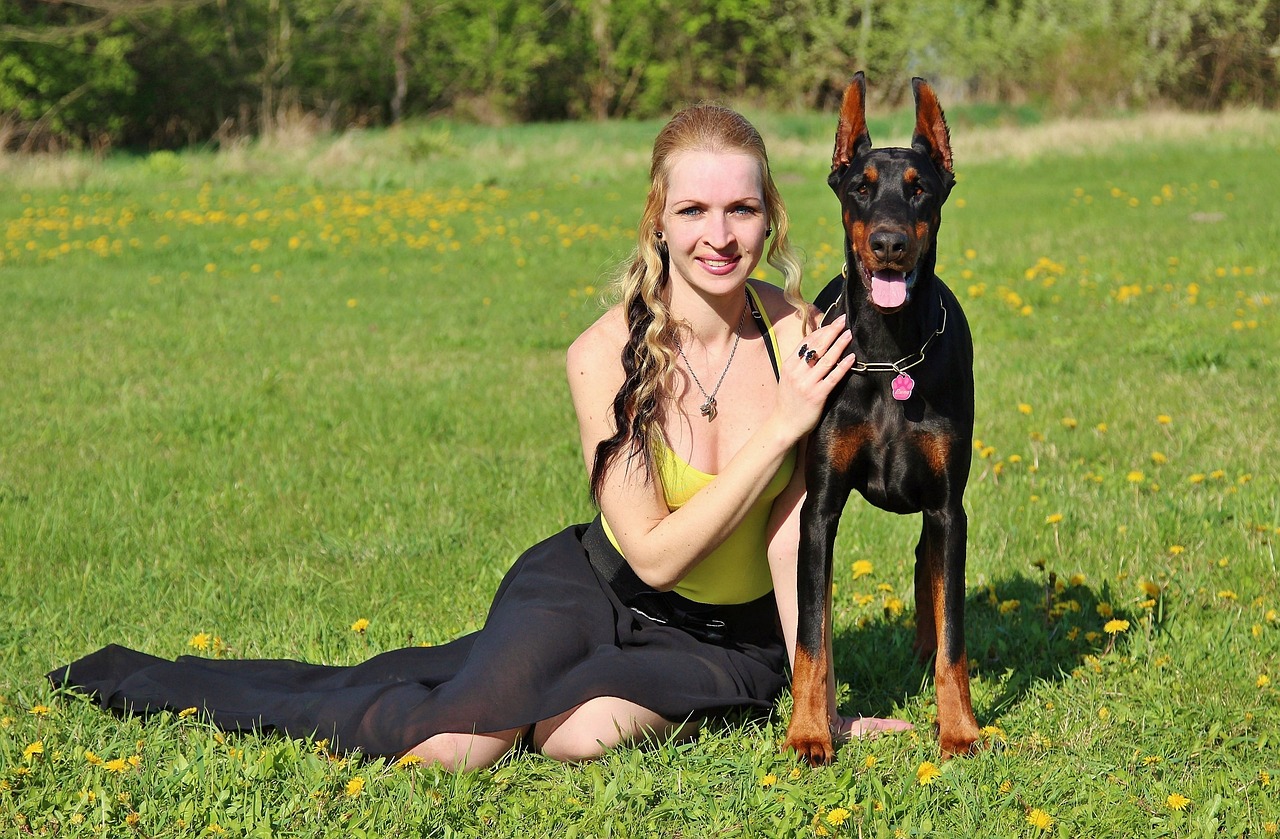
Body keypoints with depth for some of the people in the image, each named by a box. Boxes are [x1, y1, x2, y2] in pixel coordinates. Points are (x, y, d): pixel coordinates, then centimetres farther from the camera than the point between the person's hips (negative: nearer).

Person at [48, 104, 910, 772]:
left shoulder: (800, 336, -15)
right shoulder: (607, 356, -20)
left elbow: (791, 533, -11)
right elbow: (654, 555, -21)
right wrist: (782, 427, -26)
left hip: (734, 632, 0)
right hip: (596, 591, 0)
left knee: (577, 733, -30)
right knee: (452, 745, -20)